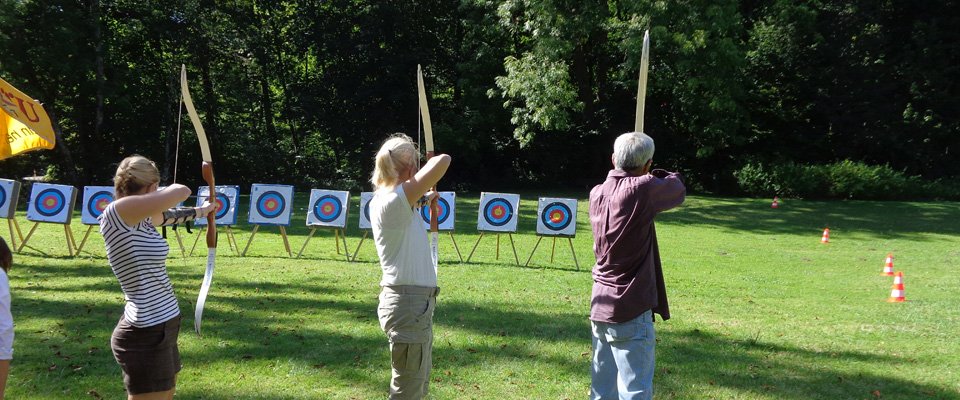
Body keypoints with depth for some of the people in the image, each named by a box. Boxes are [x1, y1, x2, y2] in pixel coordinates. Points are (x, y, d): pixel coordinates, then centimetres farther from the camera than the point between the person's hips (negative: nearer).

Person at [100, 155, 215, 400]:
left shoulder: (142, 218, 6)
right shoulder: (117, 213, -19)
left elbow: (170, 214, 28)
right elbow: (181, 192, -24)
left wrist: (202, 211, 46)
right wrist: (168, 191, 0)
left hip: (160, 328, 10)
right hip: (146, 336, -10)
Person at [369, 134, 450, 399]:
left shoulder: (384, 198, 8)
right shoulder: (393, 201, -21)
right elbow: (443, 161, -25)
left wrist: (423, 199, 50)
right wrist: (429, 166, -4)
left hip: (415, 302, 10)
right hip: (409, 304, -10)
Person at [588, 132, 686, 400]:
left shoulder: (598, 193, 5)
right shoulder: (642, 189, -14)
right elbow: (678, 190, 5)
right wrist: (656, 176, 20)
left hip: (600, 306, 7)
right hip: (629, 311, -7)